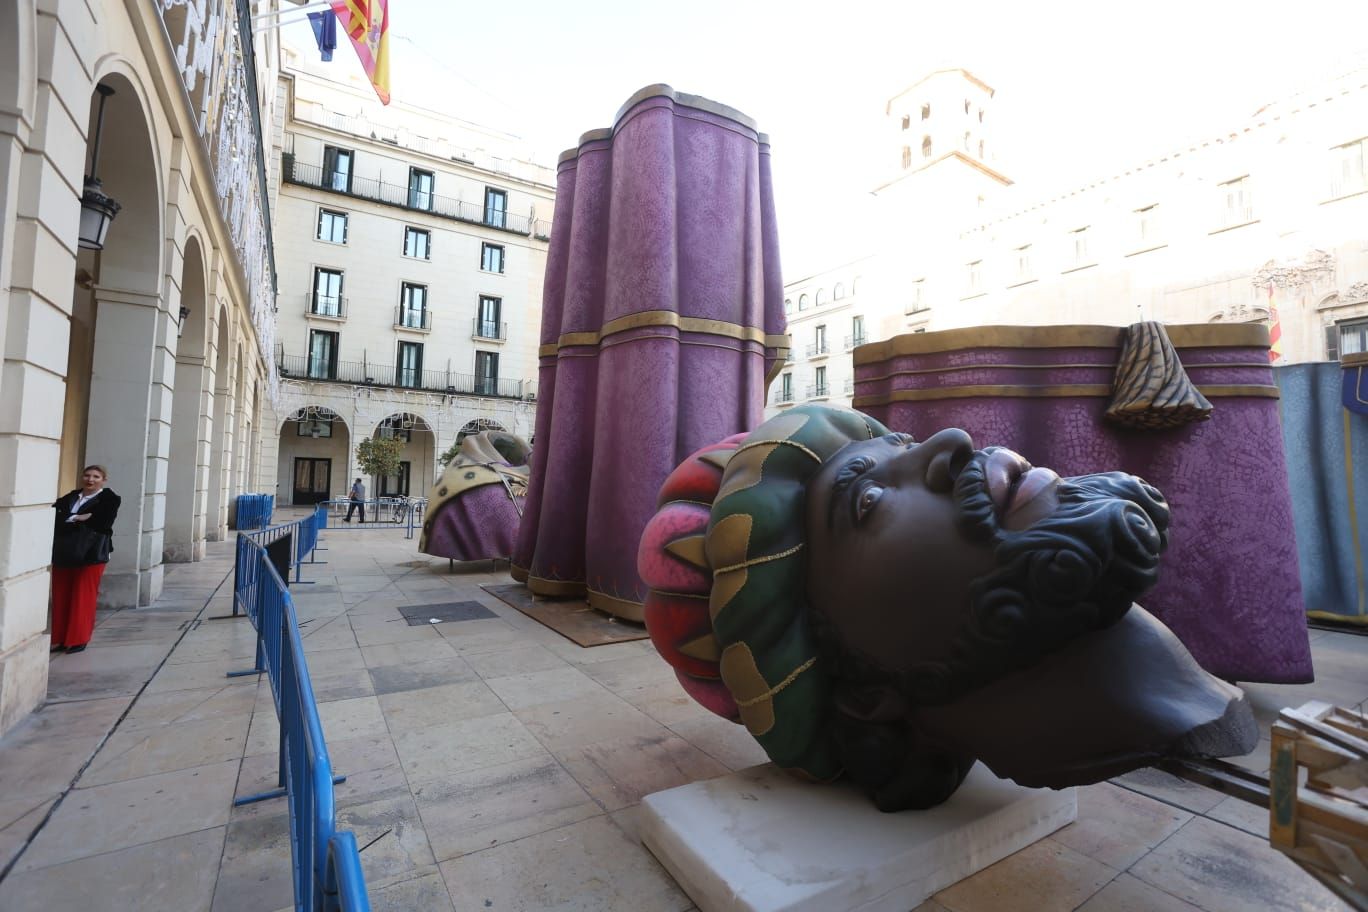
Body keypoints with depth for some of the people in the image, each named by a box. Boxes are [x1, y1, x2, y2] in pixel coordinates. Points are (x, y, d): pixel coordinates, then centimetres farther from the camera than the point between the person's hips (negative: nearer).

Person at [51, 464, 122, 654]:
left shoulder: (109, 499, -4)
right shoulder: (69, 497, 13)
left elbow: (101, 524, -15)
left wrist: (71, 520, -9)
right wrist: (77, 518, -11)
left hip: (90, 554, -5)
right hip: (63, 553, 5)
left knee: (83, 598, 1)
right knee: (60, 597, 8)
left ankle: (78, 639, 10)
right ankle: (59, 639, 18)